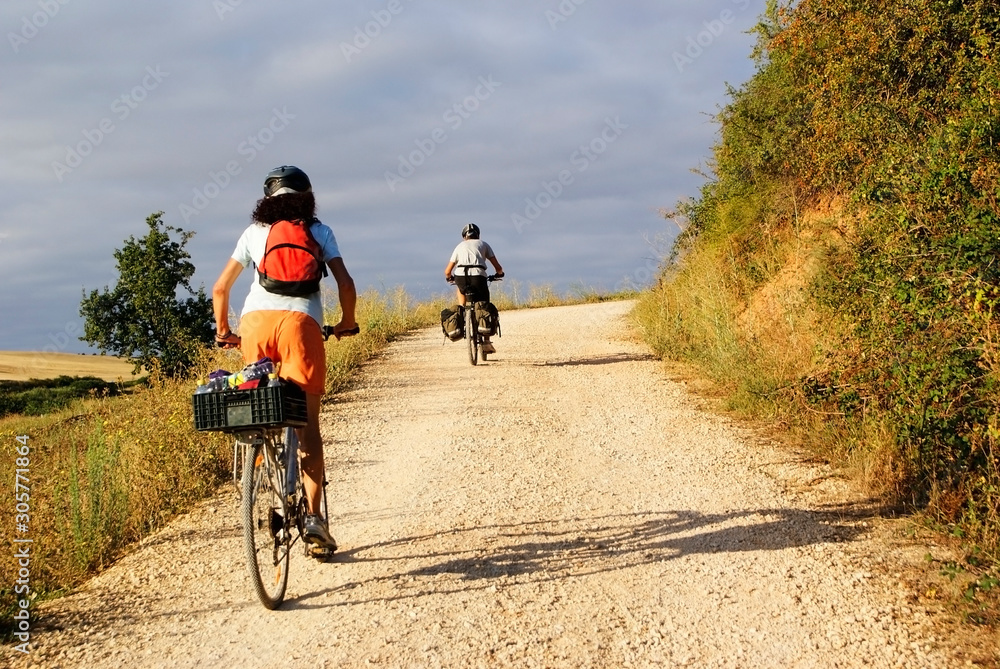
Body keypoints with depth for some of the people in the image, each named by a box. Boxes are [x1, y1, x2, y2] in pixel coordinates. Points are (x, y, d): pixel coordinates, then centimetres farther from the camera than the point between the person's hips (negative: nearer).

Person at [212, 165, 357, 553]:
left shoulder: (254, 232, 22)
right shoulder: (319, 231, 18)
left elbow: (220, 289, 20)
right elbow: (345, 284, 9)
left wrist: (223, 332, 31)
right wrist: (346, 324, 24)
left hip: (255, 319, 2)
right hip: (300, 320, -2)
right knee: (307, 424, 2)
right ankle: (313, 516, -4)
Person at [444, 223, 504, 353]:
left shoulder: (460, 246, 25)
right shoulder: (483, 244, 23)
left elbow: (447, 271, 27)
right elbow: (498, 267, 17)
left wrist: (449, 277, 49)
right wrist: (499, 273, 40)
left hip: (461, 277, 1)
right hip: (479, 277, -1)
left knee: (461, 289, 38)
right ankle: (486, 342, 4)